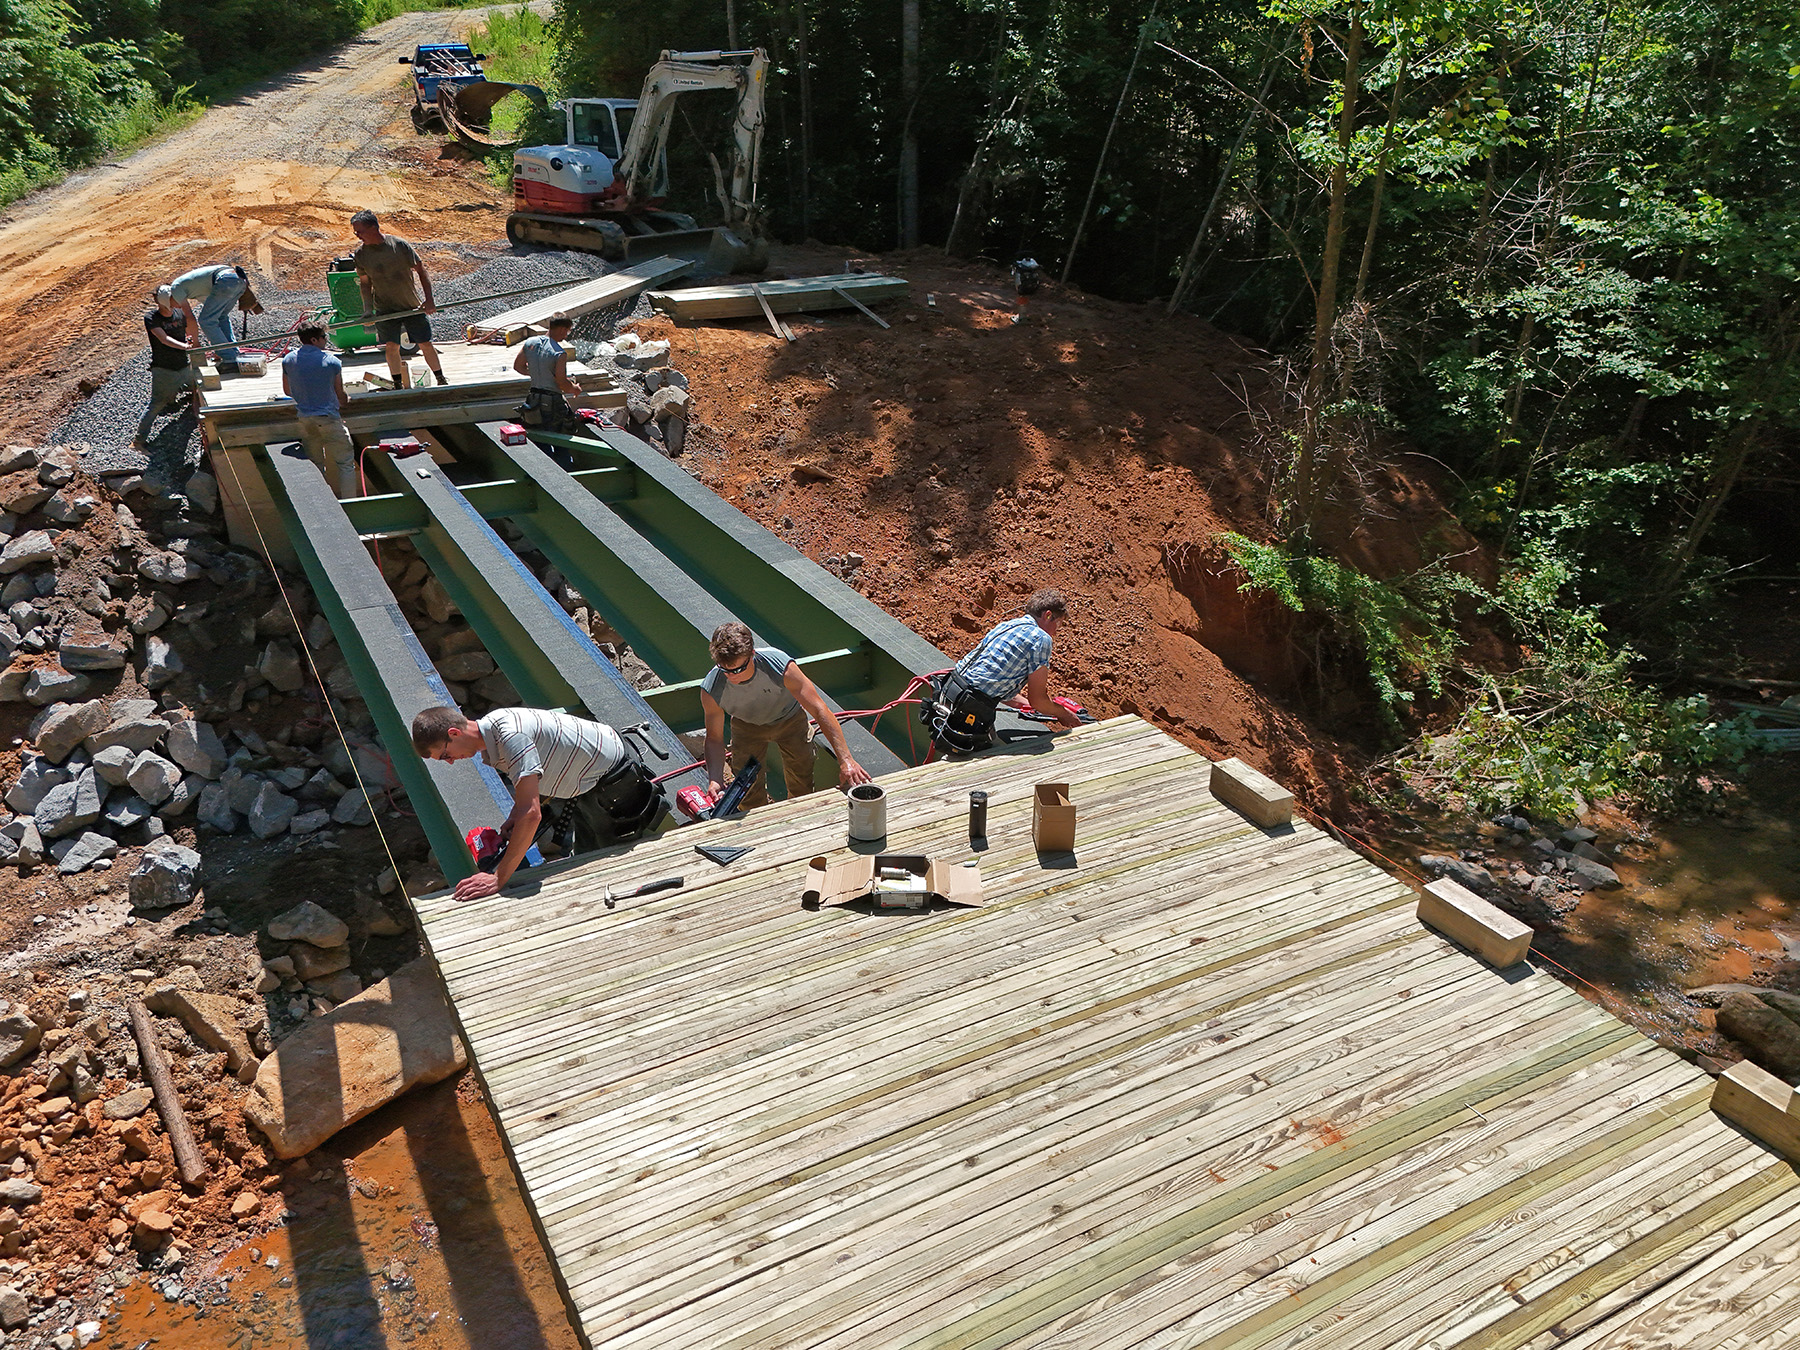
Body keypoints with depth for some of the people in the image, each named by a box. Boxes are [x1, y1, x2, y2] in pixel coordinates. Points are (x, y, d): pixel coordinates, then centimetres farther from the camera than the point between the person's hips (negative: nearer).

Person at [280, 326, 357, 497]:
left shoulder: (288, 360, 0)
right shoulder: (331, 361, -12)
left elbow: (287, 391, 14)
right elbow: (341, 395, -1)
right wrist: (345, 402, 22)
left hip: (303, 419, 5)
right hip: (328, 418, -5)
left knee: (315, 463, 16)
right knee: (345, 462, 5)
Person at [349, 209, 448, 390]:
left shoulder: (399, 244, -13)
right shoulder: (360, 254, -5)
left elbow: (421, 270, -6)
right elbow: (365, 282, 7)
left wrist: (429, 300, -12)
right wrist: (368, 309, -4)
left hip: (412, 306, -1)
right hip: (385, 309, 2)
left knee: (425, 344, 4)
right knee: (391, 347, -4)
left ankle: (441, 380, 20)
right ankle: (398, 385, 11)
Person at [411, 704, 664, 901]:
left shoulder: (510, 735, -36)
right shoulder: (489, 729, -6)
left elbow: (531, 814, -41)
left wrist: (498, 879, -38)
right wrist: (514, 818, -11)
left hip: (614, 780, -9)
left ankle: (650, 804, 22)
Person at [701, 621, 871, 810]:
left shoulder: (780, 666, -41)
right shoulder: (711, 690, -34)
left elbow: (819, 710, -37)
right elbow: (714, 738, -18)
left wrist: (845, 759, -41)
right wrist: (715, 779, -36)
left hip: (789, 719, -1)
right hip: (747, 727, 1)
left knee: (802, 791, 8)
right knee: (750, 795, 1)